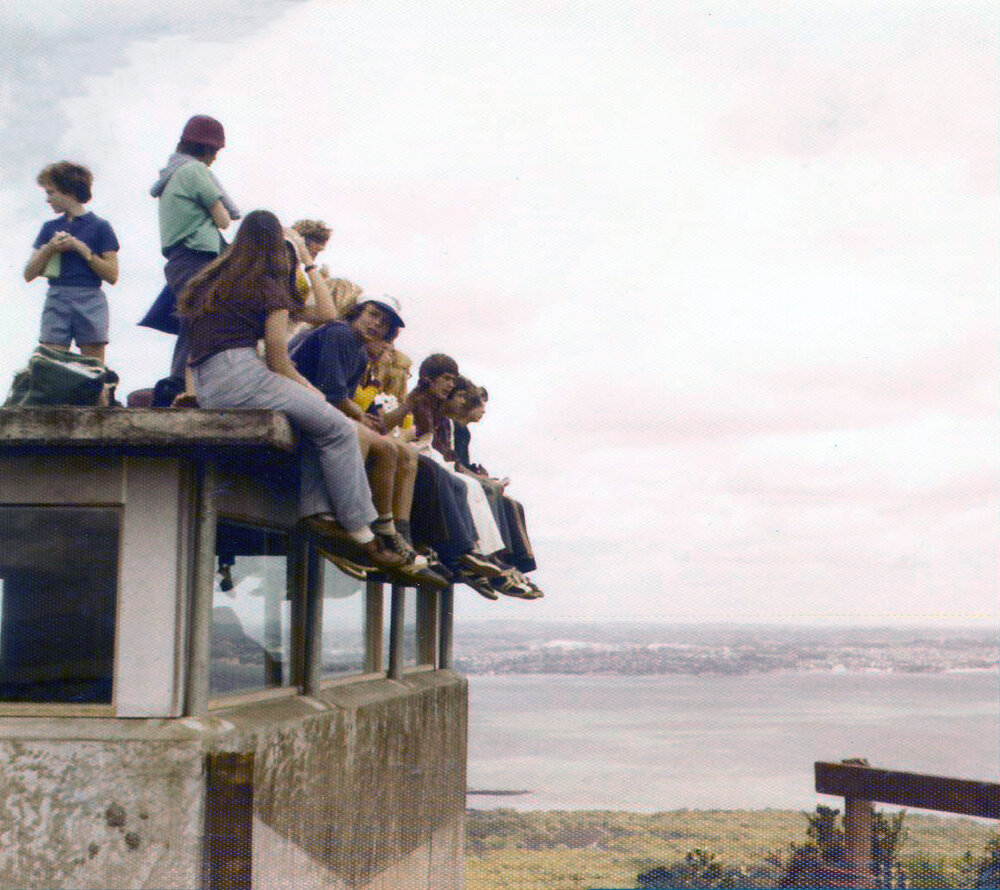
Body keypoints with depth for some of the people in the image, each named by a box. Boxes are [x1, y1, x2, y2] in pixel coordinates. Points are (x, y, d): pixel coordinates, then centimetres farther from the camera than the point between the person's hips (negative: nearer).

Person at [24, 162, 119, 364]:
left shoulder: (99, 226, 4)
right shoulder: (50, 228, 16)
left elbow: (112, 275, -4)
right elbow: (29, 275, 12)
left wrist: (81, 248, -8)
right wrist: (49, 249, -4)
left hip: (90, 301, -3)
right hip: (56, 301, 3)